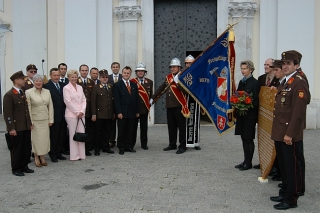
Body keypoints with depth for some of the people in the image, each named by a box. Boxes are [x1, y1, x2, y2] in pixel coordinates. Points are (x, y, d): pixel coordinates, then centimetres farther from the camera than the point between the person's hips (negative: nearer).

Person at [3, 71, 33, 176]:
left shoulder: (22, 93, 13)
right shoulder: (9, 95, -12)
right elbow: (7, 113, -15)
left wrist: (30, 123, 14)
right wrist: (11, 128, -17)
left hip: (26, 127, 7)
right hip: (17, 128, -7)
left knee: (27, 148, 12)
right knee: (16, 149, 5)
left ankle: (24, 166, 26)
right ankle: (16, 169, 19)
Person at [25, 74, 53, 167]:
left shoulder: (47, 92, 6)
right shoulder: (28, 92, -4)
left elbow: (50, 106, 7)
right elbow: (28, 108, -6)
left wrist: (51, 119, 3)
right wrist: (30, 121, -10)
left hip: (45, 119, 3)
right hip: (35, 119, -3)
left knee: (45, 138, 6)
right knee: (36, 138, 2)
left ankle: (42, 157, 20)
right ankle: (36, 157, 17)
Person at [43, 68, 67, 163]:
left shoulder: (63, 85, 10)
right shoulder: (47, 86, -9)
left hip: (63, 115, 6)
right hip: (54, 115, -6)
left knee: (61, 136, 13)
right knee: (53, 136, 5)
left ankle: (59, 153, 25)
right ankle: (53, 155, 17)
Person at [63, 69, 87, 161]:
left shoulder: (80, 87, 14)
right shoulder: (66, 88, -3)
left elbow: (84, 100, 11)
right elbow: (68, 102, -9)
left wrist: (82, 111, -3)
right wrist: (77, 112, -10)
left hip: (81, 114, 5)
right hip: (71, 114, -5)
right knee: (73, 135, -2)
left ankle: (81, 154, 12)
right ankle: (74, 155, 5)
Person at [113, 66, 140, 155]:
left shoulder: (134, 85, 14)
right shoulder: (117, 85, -1)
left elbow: (137, 99, 13)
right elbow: (116, 100, -7)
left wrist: (137, 111, 7)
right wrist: (119, 112, -14)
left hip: (132, 112, 4)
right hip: (122, 112, -4)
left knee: (130, 131, 9)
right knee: (121, 131, 3)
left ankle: (129, 146, 18)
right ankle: (121, 148, 12)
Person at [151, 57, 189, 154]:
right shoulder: (168, 77, 16)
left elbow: (184, 89, -16)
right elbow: (161, 88, 23)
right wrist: (153, 98, 23)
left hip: (179, 105, -6)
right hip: (169, 105, 6)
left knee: (181, 126, -2)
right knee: (171, 126, 11)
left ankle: (182, 146, 4)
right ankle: (172, 144, 21)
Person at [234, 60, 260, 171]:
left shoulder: (255, 83, -10)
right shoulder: (241, 82, 13)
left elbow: (256, 100, -13)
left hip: (250, 115, -7)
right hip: (241, 114, 7)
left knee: (249, 139, 0)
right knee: (244, 138, 13)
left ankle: (249, 162, 10)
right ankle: (245, 160, 24)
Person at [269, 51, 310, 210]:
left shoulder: (299, 83, -13)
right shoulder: (285, 83, 16)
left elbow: (298, 112, -20)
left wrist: (290, 134, -21)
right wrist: (278, 131, 17)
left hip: (290, 135, -9)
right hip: (280, 133, 9)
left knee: (292, 167, 2)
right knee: (283, 166, 17)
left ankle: (291, 199, 13)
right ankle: (284, 193, 30)